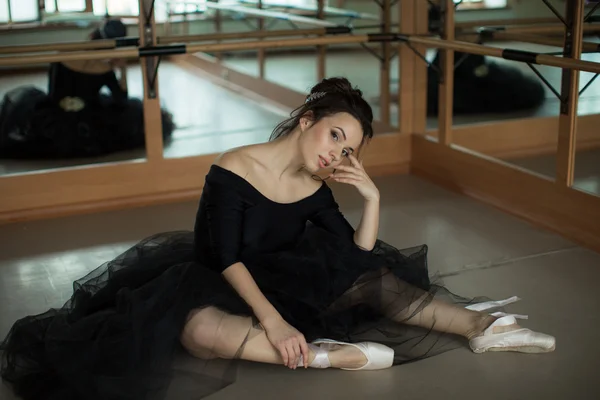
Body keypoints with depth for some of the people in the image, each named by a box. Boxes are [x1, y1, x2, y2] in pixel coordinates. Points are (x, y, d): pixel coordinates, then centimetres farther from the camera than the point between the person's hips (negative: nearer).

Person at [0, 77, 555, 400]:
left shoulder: (315, 190, 0)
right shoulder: (233, 170, -17)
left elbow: (359, 258, -1)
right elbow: (225, 259, -23)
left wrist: (371, 196, -14)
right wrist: (272, 320, -34)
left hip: (278, 284, 6)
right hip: (215, 285, -6)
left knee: (376, 278, -10)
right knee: (197, 328, -42)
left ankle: (480, 327, -19)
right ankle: (330, 354, -44)